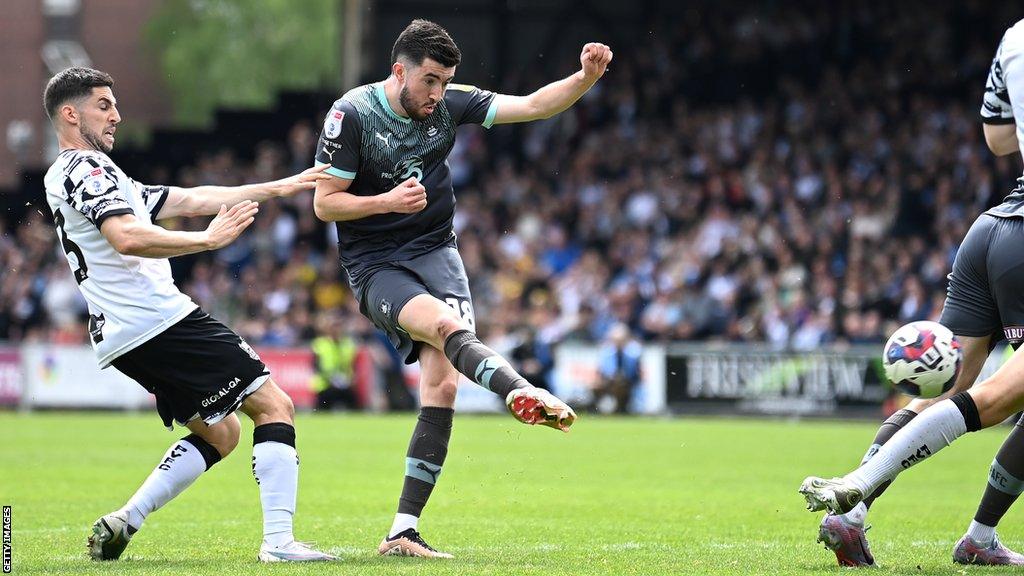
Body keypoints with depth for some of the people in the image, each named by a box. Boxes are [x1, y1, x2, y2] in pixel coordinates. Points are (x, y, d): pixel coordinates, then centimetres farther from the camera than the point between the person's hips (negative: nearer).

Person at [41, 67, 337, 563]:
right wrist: (208, 239, -22)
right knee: (274, 405, -8)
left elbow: (189, 200, 25)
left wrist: (280, 187, 23)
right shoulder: (85, 168, -7)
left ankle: (124, 521, 8)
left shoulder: (80, 174, 26)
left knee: (219, 432, 19)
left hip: (122, 337, 10)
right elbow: (127, 238, -25)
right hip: (158, 318, -10)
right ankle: (278, 541, -17)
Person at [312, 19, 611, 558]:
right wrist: (388, 201, -20)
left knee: (442, 384, -13)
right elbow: (324, 202, -6)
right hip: (375, 266, -4)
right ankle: (521, 393, -62)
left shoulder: (450, 104, 1)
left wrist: (586, 77, -17)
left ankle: (403, 532, -11)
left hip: (435, 252, 4)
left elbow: (533, 105, 0)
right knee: (446, 323, -33)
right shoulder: (350, 115, -10)